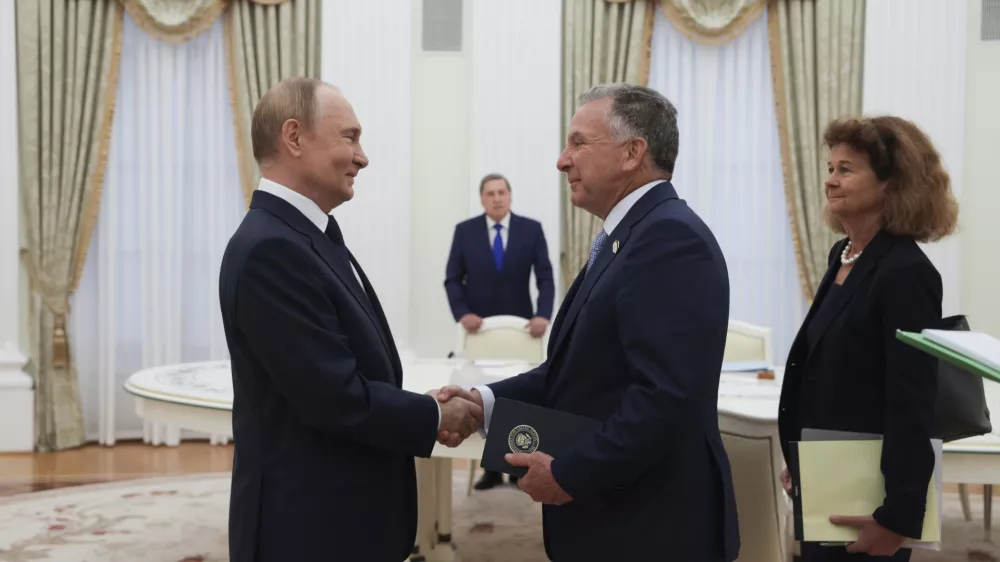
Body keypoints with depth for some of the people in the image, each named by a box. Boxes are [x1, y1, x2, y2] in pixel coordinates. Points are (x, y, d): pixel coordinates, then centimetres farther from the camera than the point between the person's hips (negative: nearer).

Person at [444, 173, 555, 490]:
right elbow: (452, 279, -3)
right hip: (479, 325, 0)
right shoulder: (465, 231, -1)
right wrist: (462, 313, -19)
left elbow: (545, 277, -6)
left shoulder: (531, 229, -2)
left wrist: (543, 315, -21)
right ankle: (491, 468, 13)